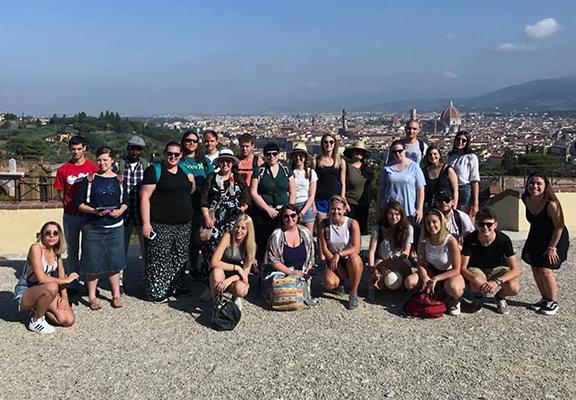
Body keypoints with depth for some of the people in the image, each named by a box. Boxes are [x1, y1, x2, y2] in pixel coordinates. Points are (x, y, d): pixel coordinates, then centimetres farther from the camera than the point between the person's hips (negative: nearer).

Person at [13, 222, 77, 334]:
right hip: (24, 294, -6)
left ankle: (39, 308, 14)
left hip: (42, 291, 6)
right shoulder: (36, 248, -21)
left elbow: (61, 277, 3)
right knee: (52, 287, -38)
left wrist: (64, 296, -11)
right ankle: (35, 321, -13)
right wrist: (66, 280, -20)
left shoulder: (56, 251, 1)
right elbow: (41, 278, -28)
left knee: (69, 320, -12)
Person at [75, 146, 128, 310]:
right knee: (93, 263, 3)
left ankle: (116, 295, 20)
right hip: (93, 227, -2)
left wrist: (120, 211, -10)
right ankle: (92, 297, 18)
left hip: (115, 227, 2)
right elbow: (79, 203, -1)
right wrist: (93, 211, -17)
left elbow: (125, 202, 11)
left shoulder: (119, 180, 7)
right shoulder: (90, 178, 0)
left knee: (115, 261, 7)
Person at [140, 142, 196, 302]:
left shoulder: (184, 170, 14)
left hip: (184, 224, 6)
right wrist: (146, 223, -17)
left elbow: (190, 192, 27)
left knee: (180, 258, 12)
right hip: (160, 225, -6)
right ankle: (156, 291, 11)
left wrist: (192, 183, 3)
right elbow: (145, 196, -10)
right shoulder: (154, 170, -5)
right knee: (158, 258, -3)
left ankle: (173, 286, 28)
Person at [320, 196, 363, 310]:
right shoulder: (324, 224, -5)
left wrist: (339, 254, -32)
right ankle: (340, 280, 14)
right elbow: (324, 249, -7)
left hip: (349, 261, -1)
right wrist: (337, 266, -16)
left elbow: (356, 248, -19)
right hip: (332, 260, 1)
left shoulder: (352, 223, -11)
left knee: (354, 258, -37)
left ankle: (354, 294, -18)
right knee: (329, 283, -28)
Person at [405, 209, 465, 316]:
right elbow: (421, 264, -6)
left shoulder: (451, 241, -25)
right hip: (432, 271, 5)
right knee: (409, 282, -21)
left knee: (453, 288, -40)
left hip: (450, 274, -4)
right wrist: (426, 279, -26)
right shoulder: (423, 241, -12)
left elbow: (456, 270, -22)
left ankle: (453, 300, -2)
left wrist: (435, 279, -28)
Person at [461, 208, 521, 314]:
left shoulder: (504, 239, -22)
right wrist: (476, 279, -42)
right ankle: (479, 295, 5)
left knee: (514, 288, -30)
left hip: (498, 269, 1)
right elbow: (463, 268, -21)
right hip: (477, 269, -1)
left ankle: (500, 296, 9)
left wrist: (497, 282, -39)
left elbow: (516, 270, -23)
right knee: (476, 285, -36)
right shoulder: (470, 239, -22)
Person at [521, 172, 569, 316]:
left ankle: (553, 302, 11)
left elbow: (559, 226, -21)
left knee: (545, 269, -9)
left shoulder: (551, 204, -31)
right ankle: (545, 299, 25)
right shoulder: (526, 200, -13)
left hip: (555, 238, -6)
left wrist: (551, 247, -17)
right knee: (535, 268, 7)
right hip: (536, 237, 6)